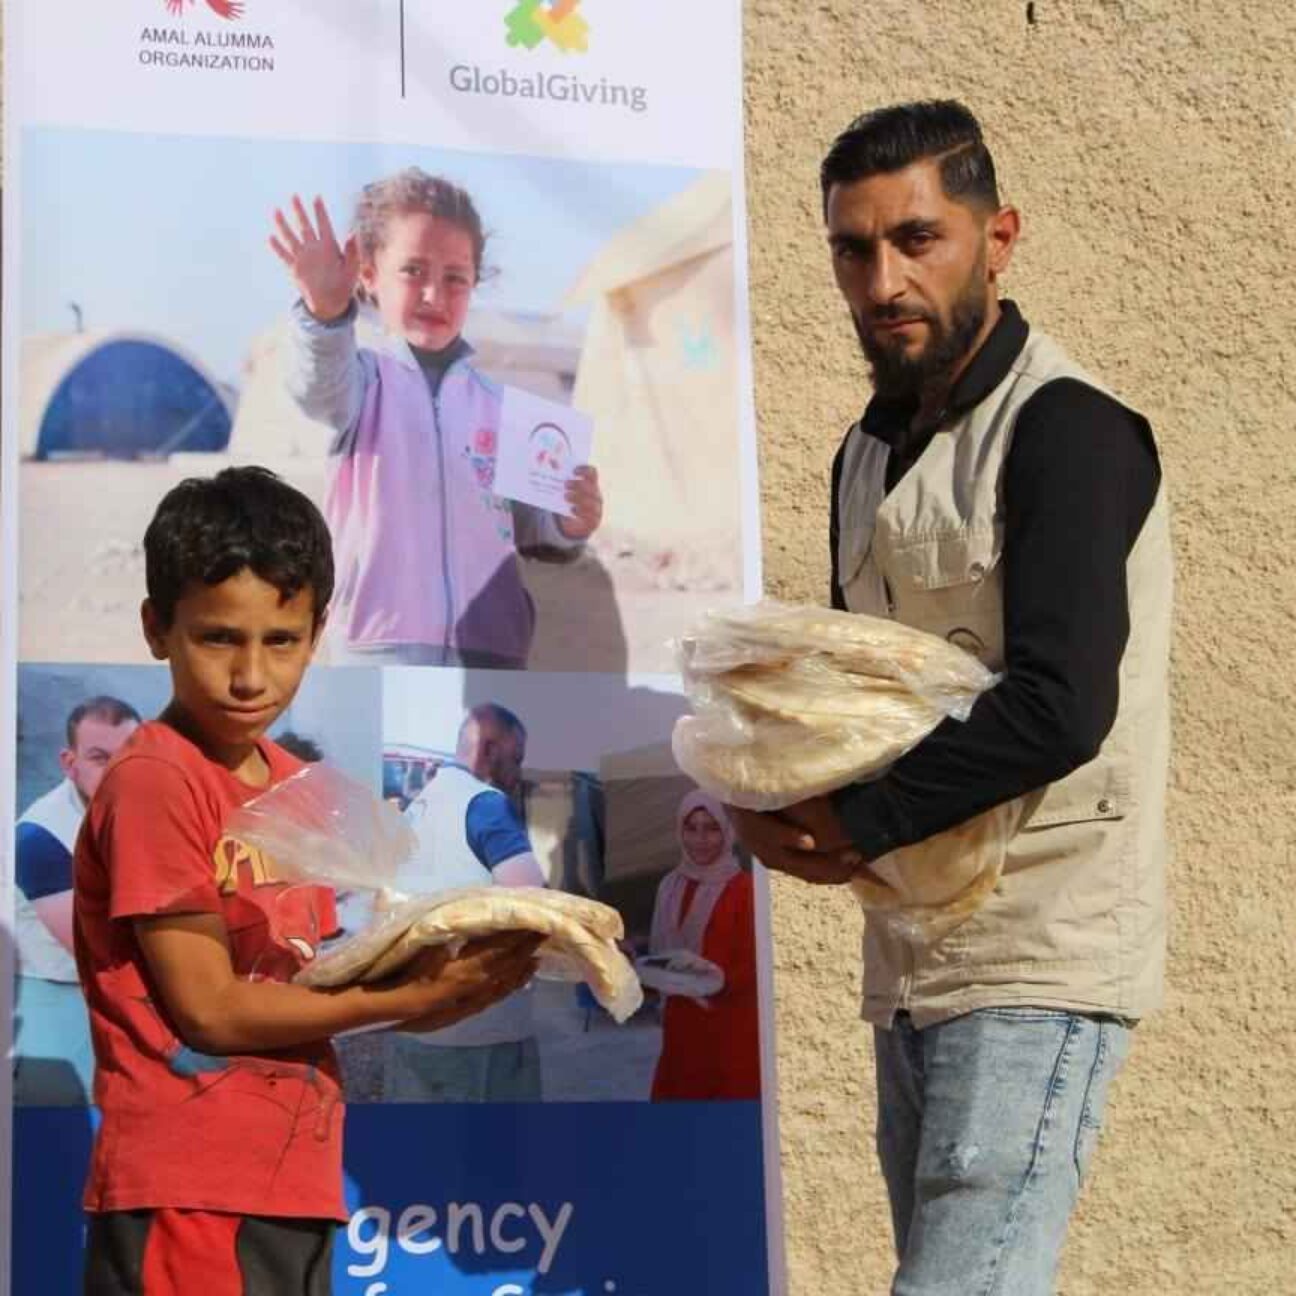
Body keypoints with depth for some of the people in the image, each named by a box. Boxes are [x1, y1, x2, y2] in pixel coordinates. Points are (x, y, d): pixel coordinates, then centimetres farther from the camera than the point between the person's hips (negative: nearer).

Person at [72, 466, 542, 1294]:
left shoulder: (296, 785, 13)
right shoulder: (152, 784, -12)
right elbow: (208, 1007, -14)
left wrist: (447, 983, -5)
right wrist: (411, 995, -13)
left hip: (295, 1187, 9)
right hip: (186, 1191, -9)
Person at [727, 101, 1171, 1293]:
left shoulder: (1066, 432, -12)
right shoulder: (868, 452, 15)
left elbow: (1061, 705, -22)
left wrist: (853, 821, -15)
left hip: (1037, 965, -8)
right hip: (912, 962, 8)